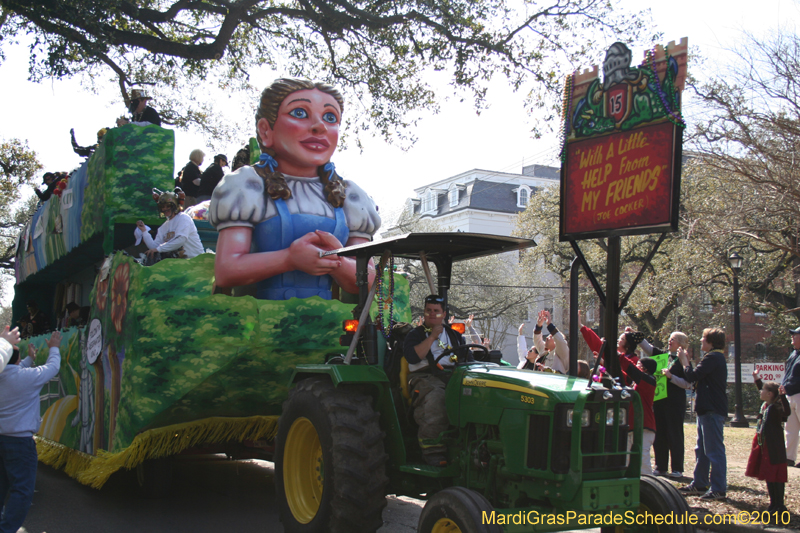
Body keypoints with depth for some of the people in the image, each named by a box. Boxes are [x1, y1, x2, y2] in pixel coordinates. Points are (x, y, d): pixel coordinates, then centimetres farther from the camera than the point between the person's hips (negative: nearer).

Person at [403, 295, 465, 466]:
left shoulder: (454, 335, 29)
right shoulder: (415, 334, 16)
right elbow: (412, 357, -4)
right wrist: (432, 337, -4)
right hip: (425, 377, -3)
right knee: (435, 397, -40)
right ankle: (433, 449, -35)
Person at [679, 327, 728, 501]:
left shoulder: (712, 358, -16)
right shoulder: (715, 357, 19)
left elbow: (692, 376, -20)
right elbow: (697, 377, 18)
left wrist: (684, 361, -4)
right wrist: (687, 361, 12)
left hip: (712, 411, -11)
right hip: (707, 409, 11)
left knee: (714, 450, -7)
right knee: (702, 450, 16)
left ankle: (718, 489, -4)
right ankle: (699, 484, 23)